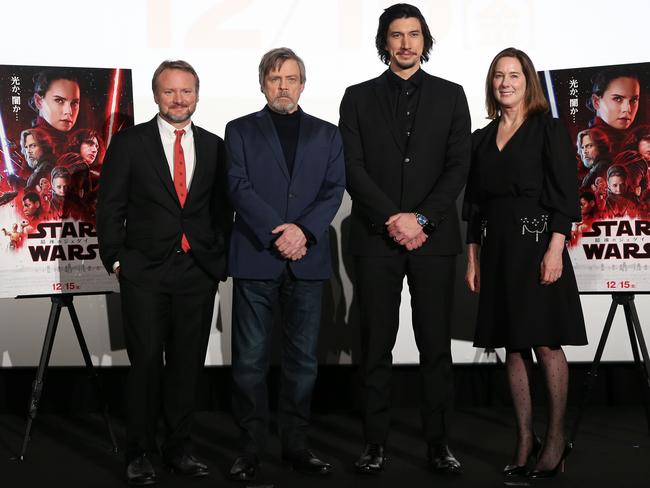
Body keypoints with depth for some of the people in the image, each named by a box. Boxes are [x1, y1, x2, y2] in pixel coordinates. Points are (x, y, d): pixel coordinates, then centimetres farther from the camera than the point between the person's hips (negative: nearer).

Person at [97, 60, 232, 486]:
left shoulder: (214, 147, 10)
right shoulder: (129, 143, 2)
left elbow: (223, 209, 13)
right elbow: (110, 207, 2)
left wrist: (221, 260, 7)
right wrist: (116, 260, -4)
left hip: (199, 272, 3)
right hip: (145, 271, -3)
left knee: (188, 363, 8)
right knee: (146, 362, -2)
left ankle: (179, 447, 20)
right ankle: (140, 452, 10)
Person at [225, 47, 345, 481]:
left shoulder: (327, 134, 15)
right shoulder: (241, 130, 9)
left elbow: (334, 189, 4)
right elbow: (239, 186, -3)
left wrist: (303, 230, -13)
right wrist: (276, 233, -15)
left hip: (308, 261, 2)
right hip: (255, 259, -2)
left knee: (303, 358, 6)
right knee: (250, 359, -1)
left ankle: (297, 445, 14)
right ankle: (251, 449, 6)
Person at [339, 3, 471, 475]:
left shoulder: (450, 95, 9)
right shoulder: (359, 97, 8)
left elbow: (458, 166, 2)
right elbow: (353, 167, -1)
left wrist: (421, 218, -10)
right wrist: (392, 219, -11)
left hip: (434, 237, 0)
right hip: (376, 237, 0)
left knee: (436, 343, 2)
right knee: (377, 344, 2)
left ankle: (438, 441, 9)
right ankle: (376, 441, 8)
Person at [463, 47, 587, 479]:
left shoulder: (548, 129, 0)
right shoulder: (481, 139, 14)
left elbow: (564, 195, -7)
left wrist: (555, 249, -16)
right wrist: (472, 258, 11)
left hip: (536, 244, -5)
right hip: (496, 249, 5)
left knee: (546, 345, -5)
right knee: (514, 349, 7)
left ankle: (556, 440, 6)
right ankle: (525, 441, 14)